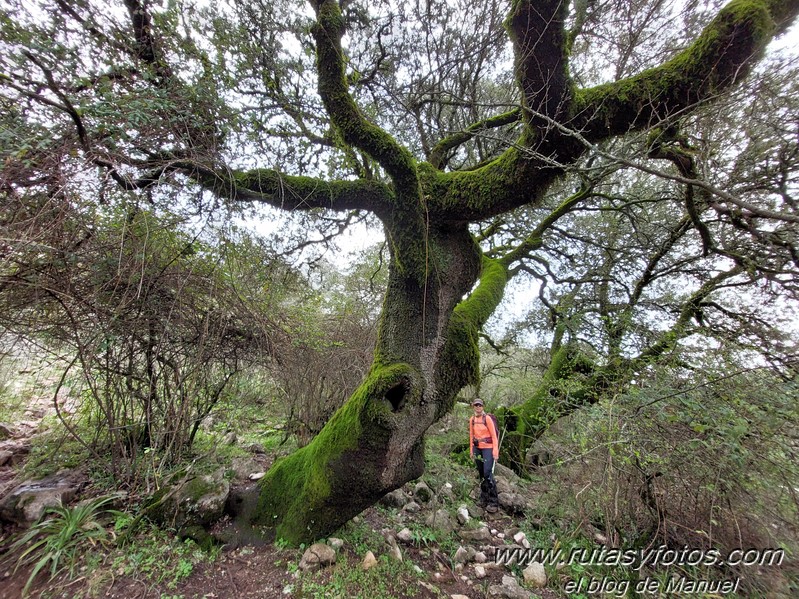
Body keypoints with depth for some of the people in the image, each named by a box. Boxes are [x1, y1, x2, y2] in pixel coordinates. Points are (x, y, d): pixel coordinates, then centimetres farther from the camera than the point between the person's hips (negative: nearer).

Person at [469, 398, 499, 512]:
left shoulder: (487, 418, -10)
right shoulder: (472, 419, 5)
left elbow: (494, 435, -9)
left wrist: (495, 451, -13)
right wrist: (471, 450, 12)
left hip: (487, 448, -5)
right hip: (477, 448, 5)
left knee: (488, 473, -12)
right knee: (481, 474, 11)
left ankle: (493, 502, -1)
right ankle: (484, 498, 24)